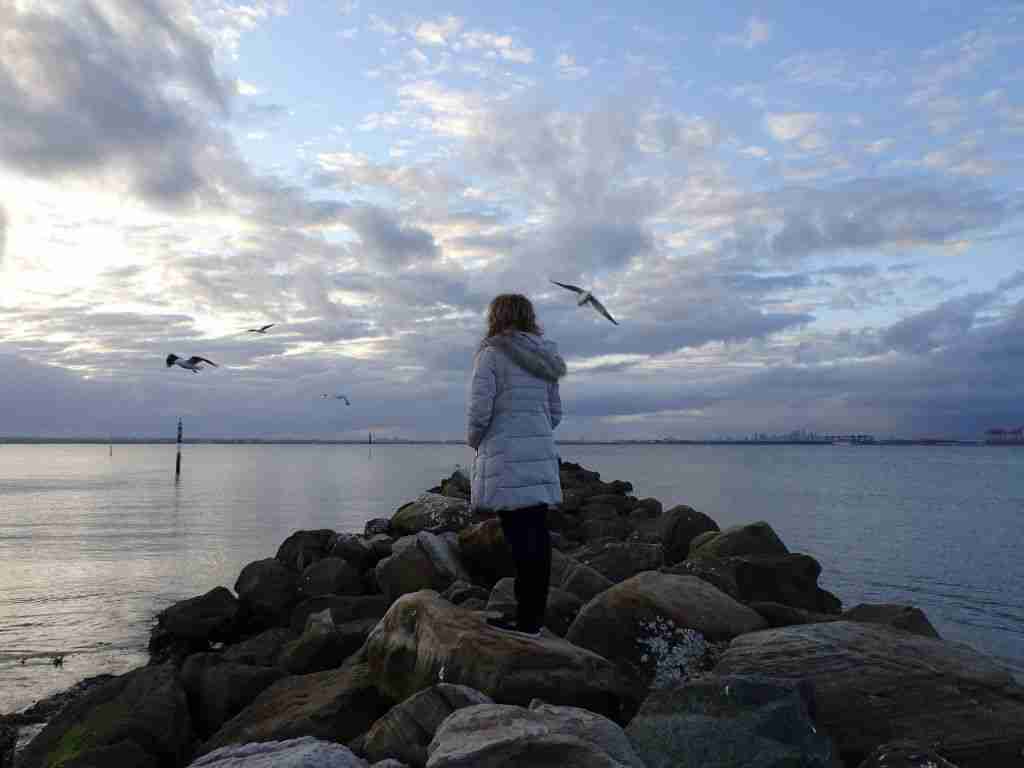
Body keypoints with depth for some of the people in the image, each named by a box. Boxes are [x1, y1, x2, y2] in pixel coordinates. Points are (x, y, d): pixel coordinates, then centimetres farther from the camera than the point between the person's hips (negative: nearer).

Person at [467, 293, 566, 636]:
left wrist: (474, 440, 5)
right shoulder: (543, 357, 14)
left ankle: (526, 619, 1)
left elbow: (479, 409, -13)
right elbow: (555, 412, 16)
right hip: (541, 455, 7)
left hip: (506, 457, -7)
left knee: (519, 537, -4)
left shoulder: (491, 354, -7)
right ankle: (535, 616, 17)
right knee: (537, 535, 9)